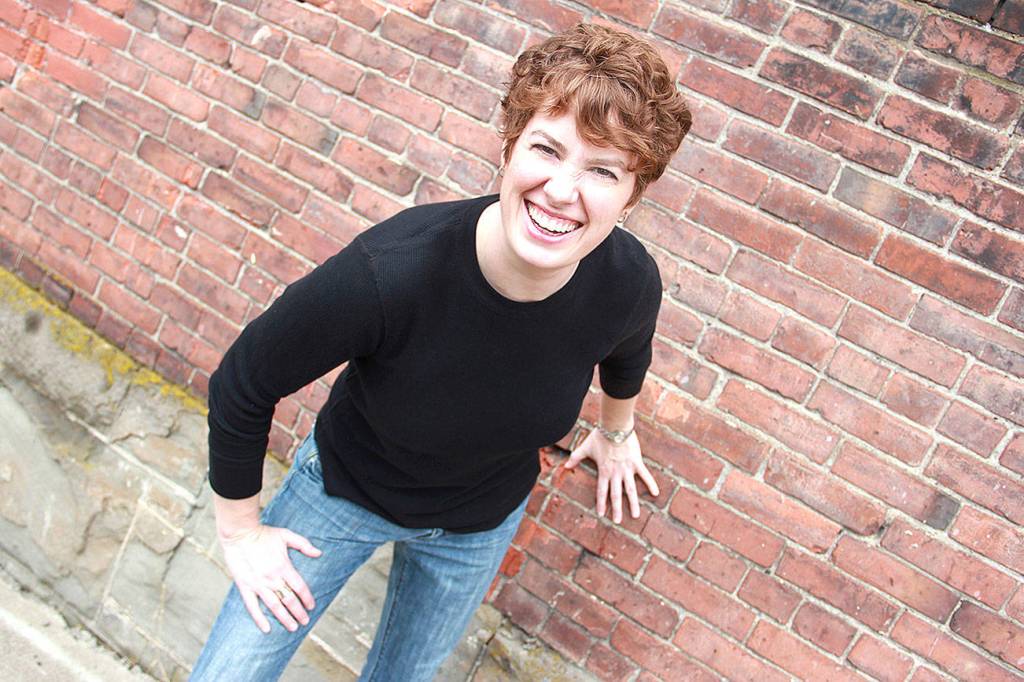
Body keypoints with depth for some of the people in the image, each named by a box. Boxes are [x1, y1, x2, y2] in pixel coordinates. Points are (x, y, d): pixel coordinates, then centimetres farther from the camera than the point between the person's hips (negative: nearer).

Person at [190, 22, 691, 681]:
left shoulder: (630, 283, -28)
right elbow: (241, 387, -23)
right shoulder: (387, 271, -40)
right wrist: (240, 527, -10)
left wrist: (616, 432, 18)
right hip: (344, 492, -2)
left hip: (480, 526, 3)